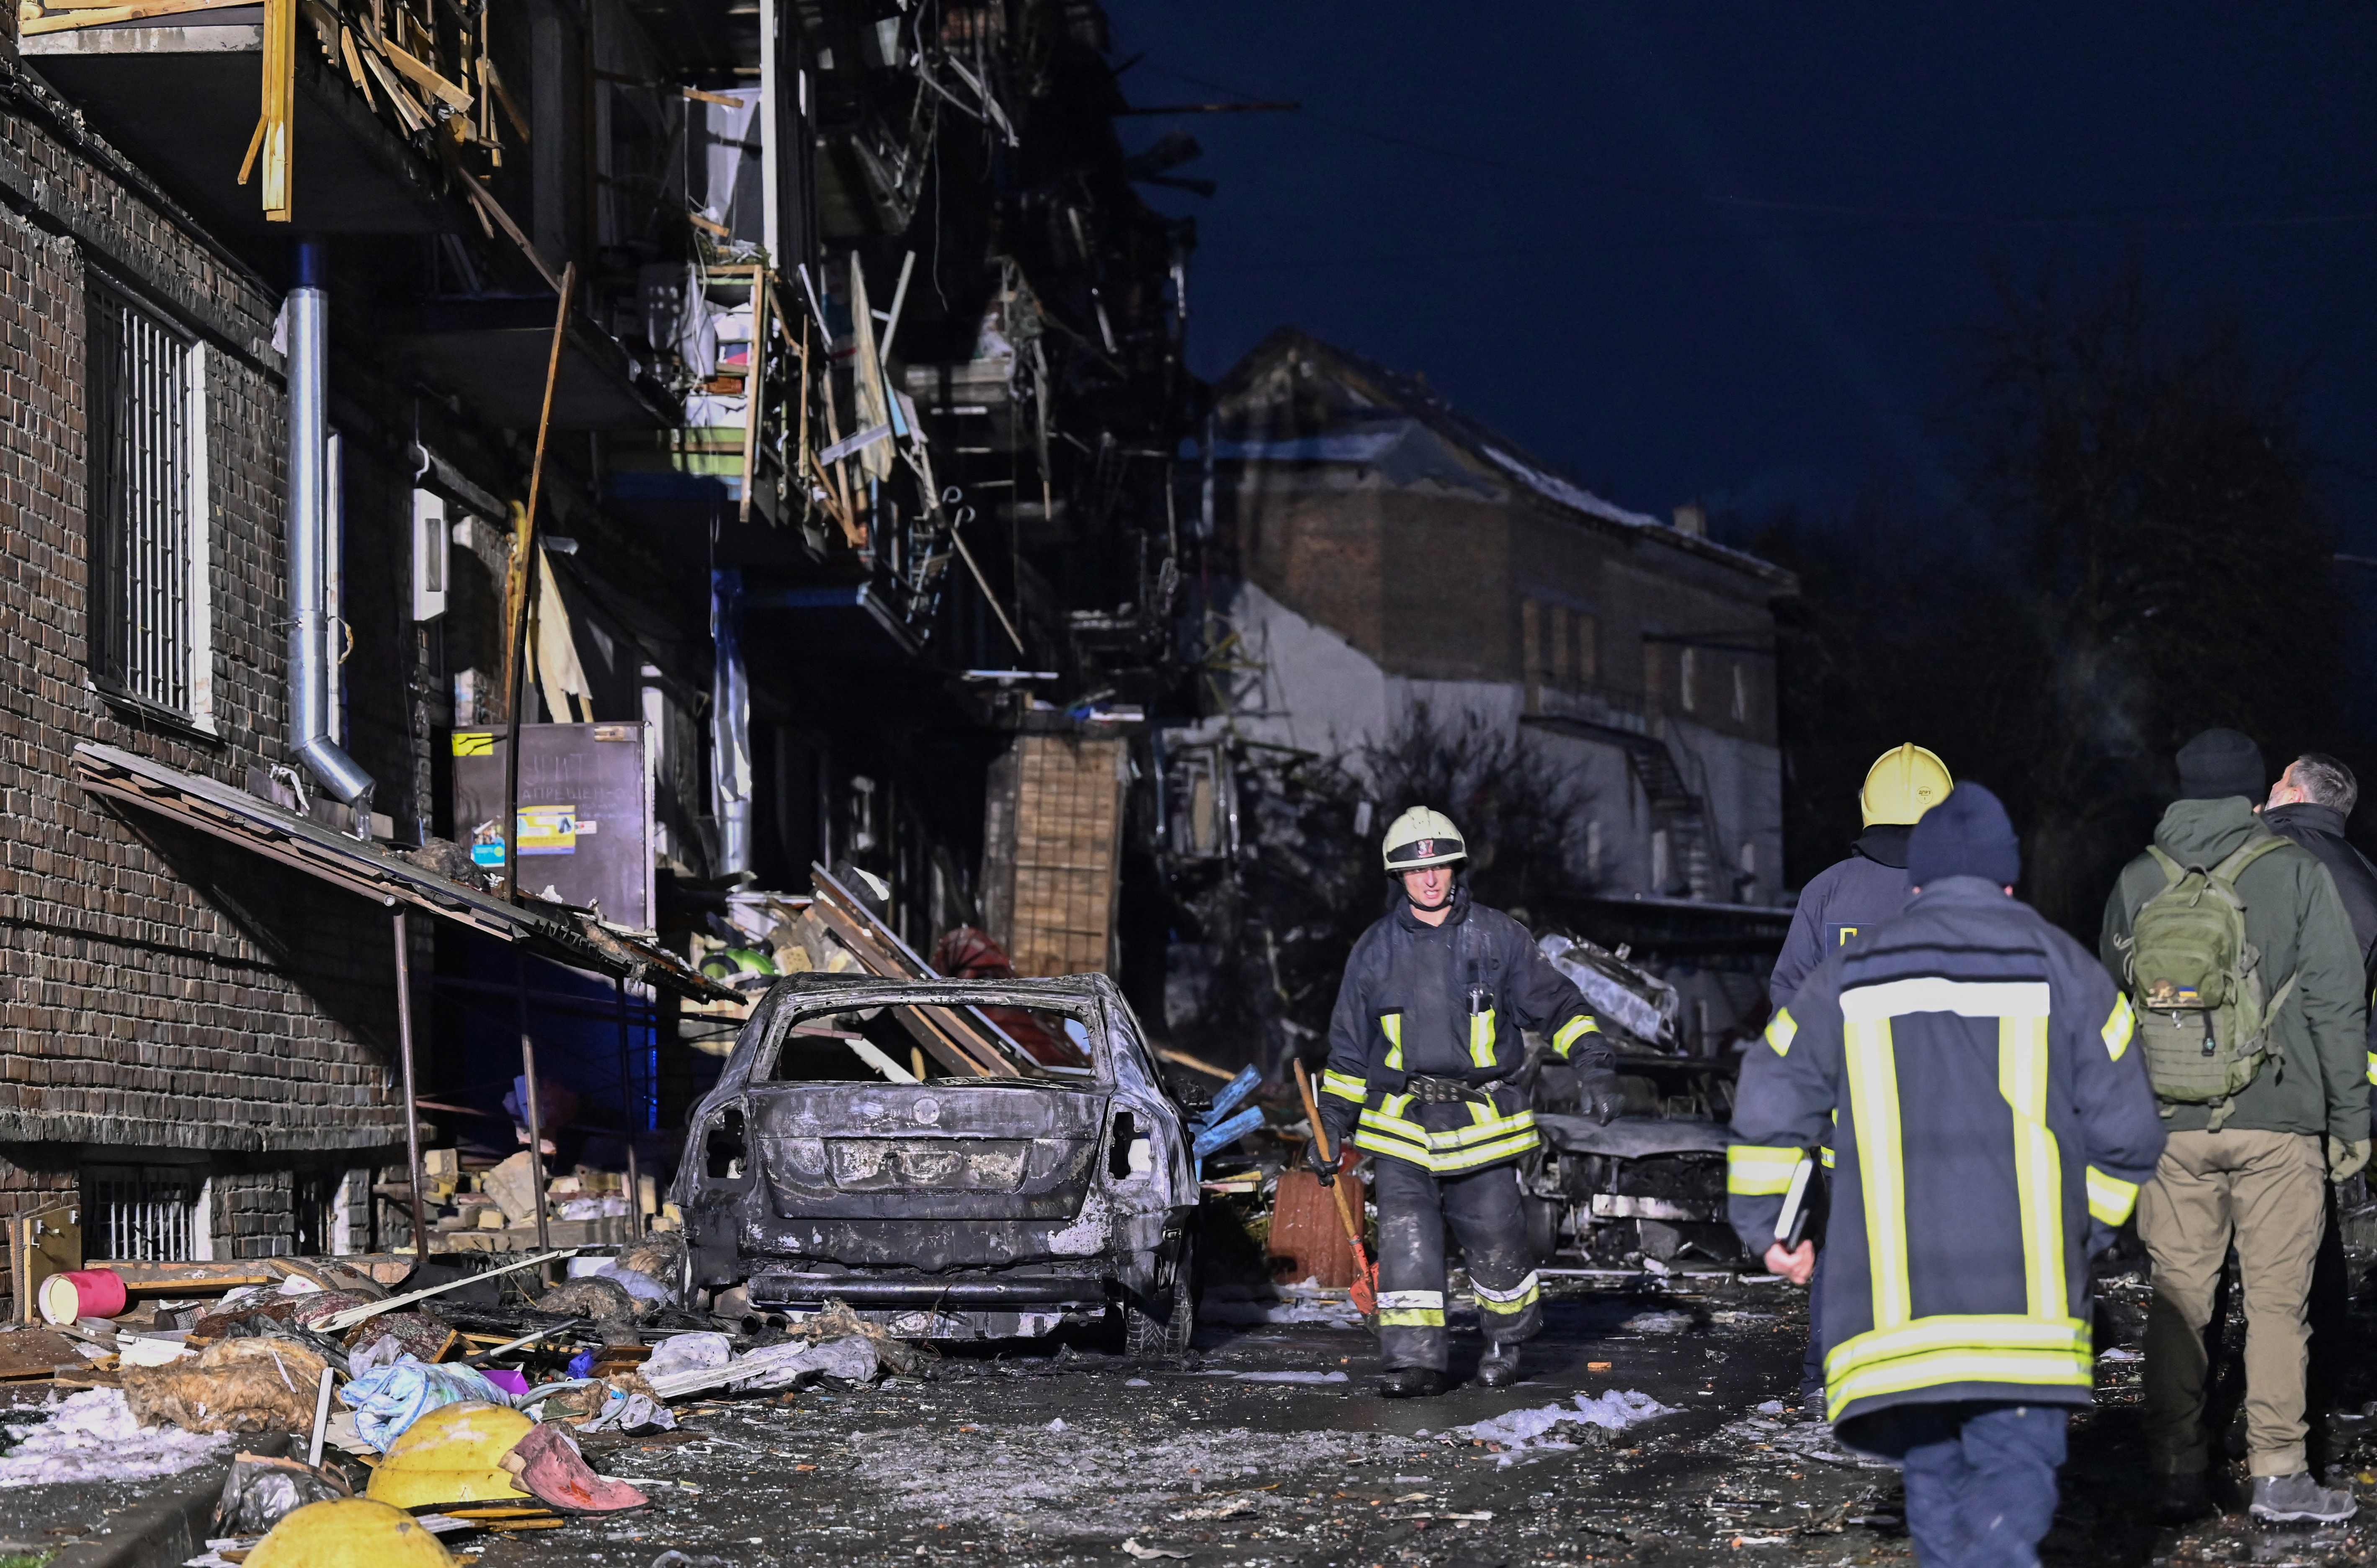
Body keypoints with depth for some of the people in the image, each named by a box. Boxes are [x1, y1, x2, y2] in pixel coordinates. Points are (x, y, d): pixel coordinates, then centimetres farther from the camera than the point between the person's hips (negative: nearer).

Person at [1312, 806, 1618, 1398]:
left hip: (1481, 1125, -1)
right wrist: (1332, 1122, 14)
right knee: (1405, 1236, -12)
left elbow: (1556, 1004, 8)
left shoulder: (1498, 936, 3)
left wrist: (1592, 1062, -6)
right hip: (1401, 1125, 1)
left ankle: (1507, 1341, 25)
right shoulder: (1376, 950, 8)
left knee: (1495, 1238, 2)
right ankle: (1414, 1358, -9)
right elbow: (1349, 1045, 16)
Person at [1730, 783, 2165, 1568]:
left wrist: (1766, 1226, 23)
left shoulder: (1851, 976, 12)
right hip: (2025, 1289, -2)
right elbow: (2126, 1130, 5)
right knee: (2016, 1466, -4)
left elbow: (1769, 1104, 11)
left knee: (1935, 1475, 14)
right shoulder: (2061, 967, 8)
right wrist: (2081, 1232, 19)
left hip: (1893, 1291, 2)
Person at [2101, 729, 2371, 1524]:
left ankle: (2176, 1473, 7)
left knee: (2177, 1299, 7)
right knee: (2278, 1300, 2)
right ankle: (2279, 1474, 1)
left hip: (2171, 1129, 3)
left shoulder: (2136, 883, 8)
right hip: (2276, 1127, -3)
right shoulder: (2295, 871, -2)